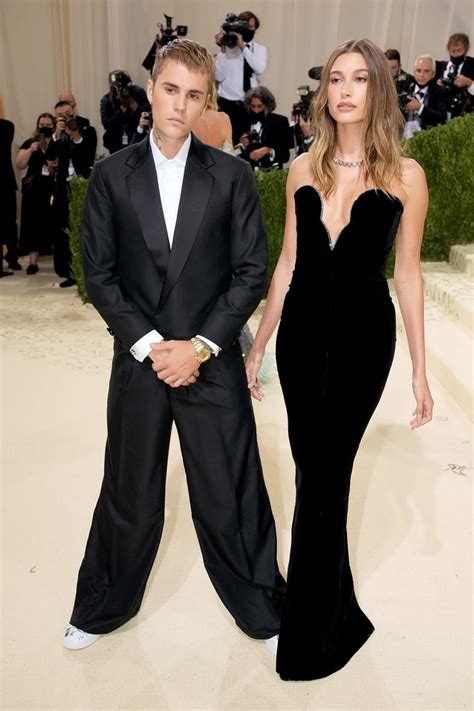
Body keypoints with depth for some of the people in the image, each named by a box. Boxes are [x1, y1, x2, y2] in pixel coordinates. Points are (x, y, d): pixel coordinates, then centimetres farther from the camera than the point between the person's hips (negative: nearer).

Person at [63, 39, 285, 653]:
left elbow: (252, 270, -2)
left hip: (212, 365, 0)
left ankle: (262, 612, 33)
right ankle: (103, 608, 39)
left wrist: (200, 346, -11)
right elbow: (98, 273, 0)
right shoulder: (111, 175, 3)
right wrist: (149, 345, -10)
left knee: (232, 497, 9)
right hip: (138, 362, 1)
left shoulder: (232, 175, 1)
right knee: (127, 495, 15)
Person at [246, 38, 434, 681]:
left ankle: (311, 635, 24)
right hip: (301, 331, 4)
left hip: (362, 336, -3)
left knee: (322, 476, 1)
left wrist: (420, 370, 0)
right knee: (314, 467, 11)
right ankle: (336, 606, 36)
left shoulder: (404, 175, -4)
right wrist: (257, 345, 9)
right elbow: (288, 263, 8)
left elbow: (407, 274, 0)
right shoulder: (304, 169, 5)